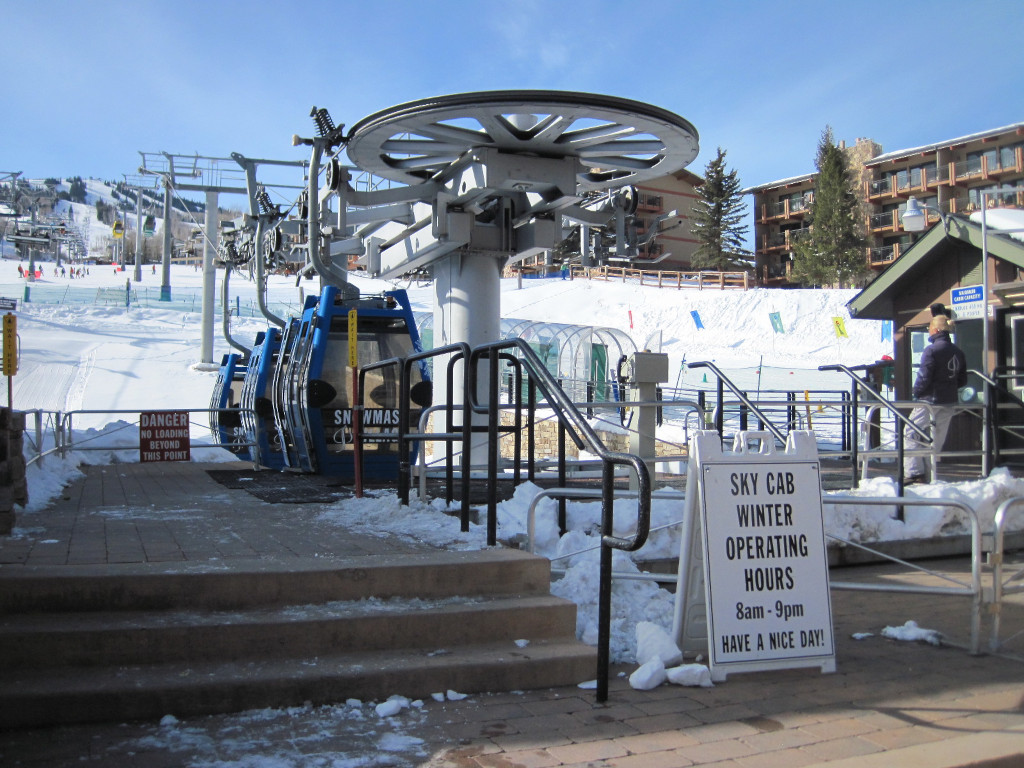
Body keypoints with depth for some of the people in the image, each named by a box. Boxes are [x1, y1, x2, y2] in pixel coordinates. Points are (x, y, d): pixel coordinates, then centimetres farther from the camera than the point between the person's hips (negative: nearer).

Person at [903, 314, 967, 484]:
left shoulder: (931, 350, -14)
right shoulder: (958, 352, 8)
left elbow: (924, 376, -17)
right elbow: (962, 380, 12)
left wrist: (916, 393, -3)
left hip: (930, 400, -7)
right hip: (949, 402, 7)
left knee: (911, 433, -1)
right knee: (937, 438, 14)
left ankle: (914, 473, -10)